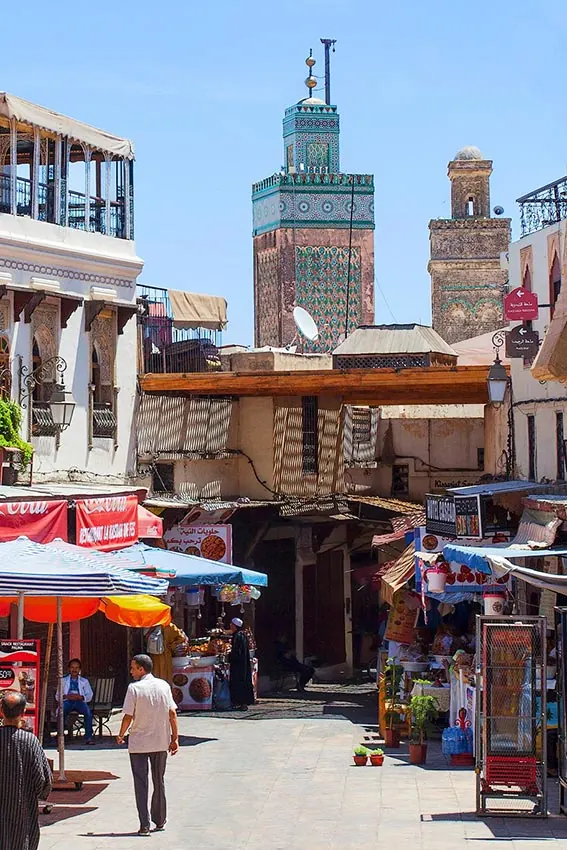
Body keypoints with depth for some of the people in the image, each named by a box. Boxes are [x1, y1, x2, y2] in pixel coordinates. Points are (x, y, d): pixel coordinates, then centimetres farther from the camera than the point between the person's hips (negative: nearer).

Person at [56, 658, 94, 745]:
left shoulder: (84, 681, 22)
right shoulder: (63, 680, 22)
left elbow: (89, 696, 10)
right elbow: (57, 696, 12)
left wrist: (80, 697, -12)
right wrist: (66, 696, -10)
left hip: (80, 701, 0)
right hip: (67, 701, 0)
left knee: (88, 712, -32)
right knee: (61, 711, -35)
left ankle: (88, 737, -32)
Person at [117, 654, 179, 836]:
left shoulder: (134, 688, -11)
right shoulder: (163, 686, 1)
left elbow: (128, 716, -12)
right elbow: (172, 713, -1)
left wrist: (121, 735, 5)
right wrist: (175, 738, 5)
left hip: (138, 743, -4)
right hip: (161, 742, 4)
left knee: (141, 784, 1)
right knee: (159, 782, 16)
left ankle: (144, 825, -4)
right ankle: (160, 821, 23)